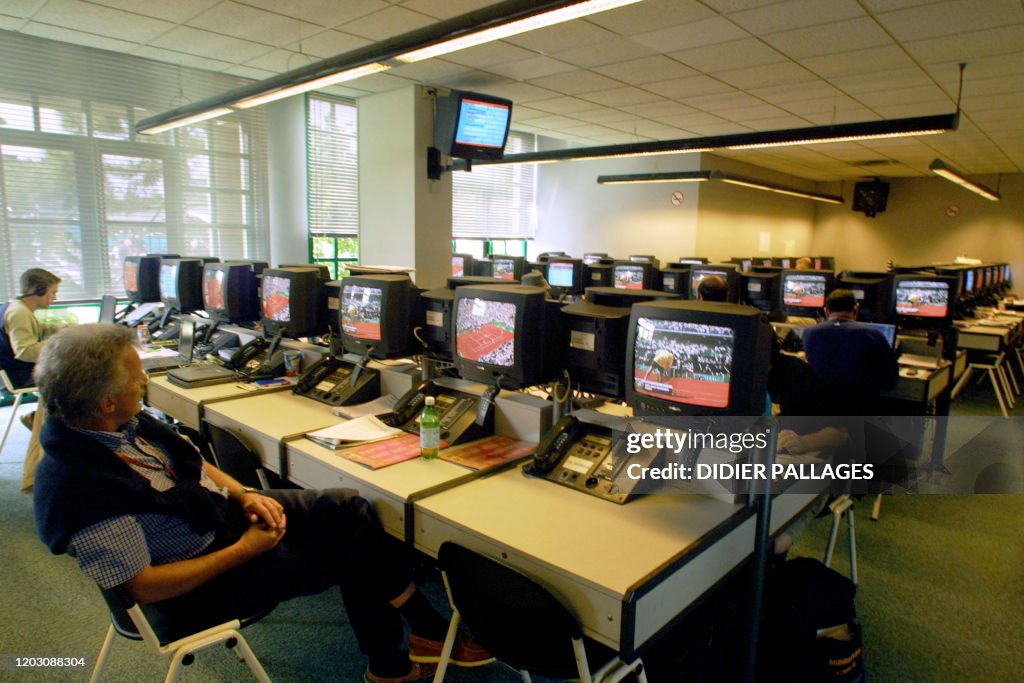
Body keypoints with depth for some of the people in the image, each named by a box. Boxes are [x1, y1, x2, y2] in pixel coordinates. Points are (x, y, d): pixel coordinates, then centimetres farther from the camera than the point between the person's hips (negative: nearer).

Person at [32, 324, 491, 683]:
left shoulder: (125, 422, -3)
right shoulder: (76, 491, -27)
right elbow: (143, 587, -25)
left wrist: (244, 495, -7)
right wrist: (242, 552, -22)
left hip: (226, 514, 7)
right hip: (202, 580, -7)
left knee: (347, 507, -8)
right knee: (353, 555, -12)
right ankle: (431, 632, 13)